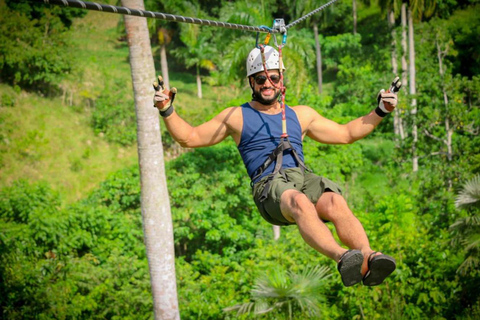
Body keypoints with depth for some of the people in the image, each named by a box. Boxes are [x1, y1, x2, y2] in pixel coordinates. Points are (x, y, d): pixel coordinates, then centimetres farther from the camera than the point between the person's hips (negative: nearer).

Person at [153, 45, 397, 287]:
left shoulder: (301, 114, 31)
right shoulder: (236, 117, 24)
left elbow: (346, 134, 38)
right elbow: (190, 138, 25)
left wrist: (380, 112, 30)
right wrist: (167, 110, 10)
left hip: (303, 176, 4)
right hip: (268, 185, -3)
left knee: (335, 203, -34)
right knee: (299, 202, -41)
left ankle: (368, 257, -54)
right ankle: (341, 257, -62)